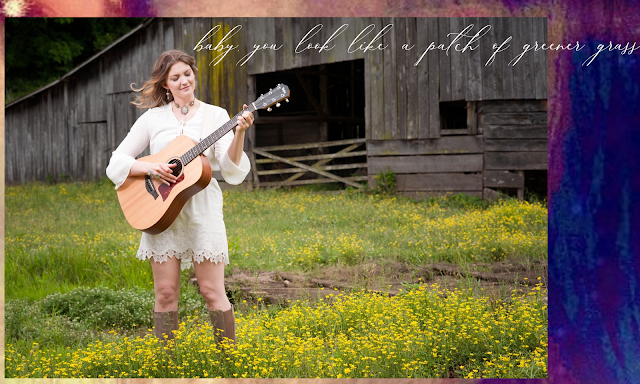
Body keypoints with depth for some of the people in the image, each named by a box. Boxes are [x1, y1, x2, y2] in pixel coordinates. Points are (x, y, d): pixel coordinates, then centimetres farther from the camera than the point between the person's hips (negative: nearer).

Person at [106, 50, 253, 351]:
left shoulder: (216, 115, 6)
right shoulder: (152, 118, 8)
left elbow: (232, 172, -4)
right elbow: (116, 164, 6)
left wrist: (239, 134, -20)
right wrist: (151, 168, -12)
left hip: (203, 210, -1)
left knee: (212, 291, -3)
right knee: (166, 292, 1)